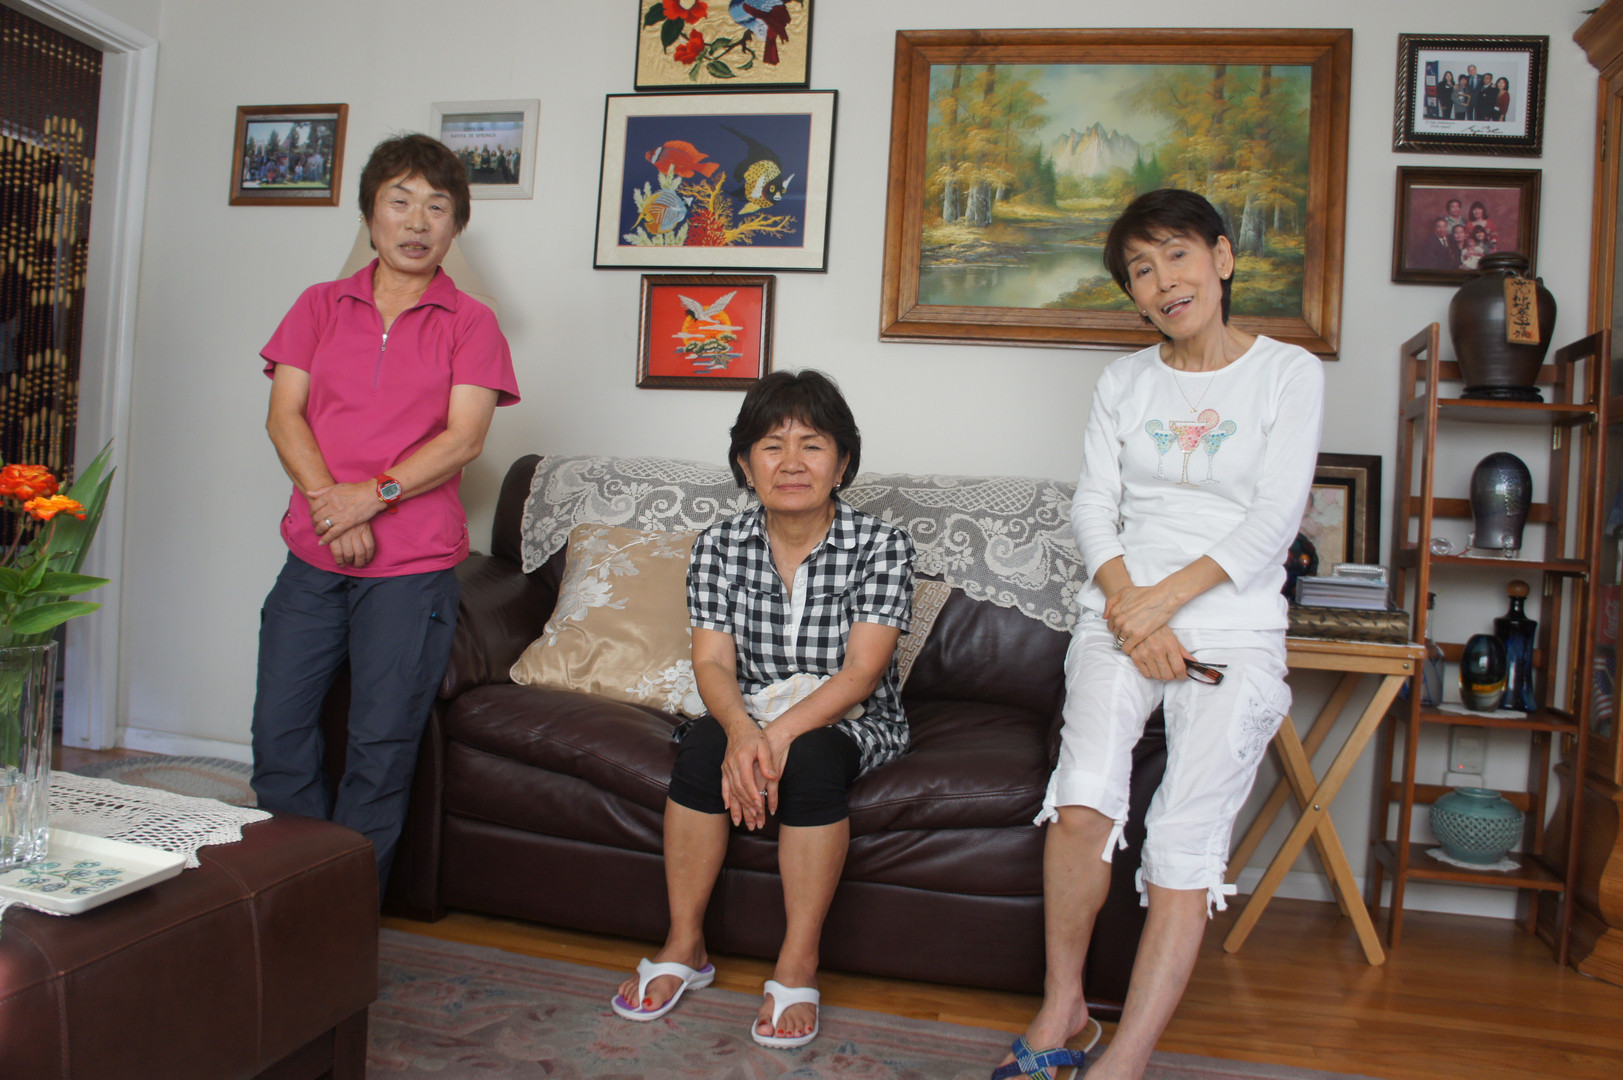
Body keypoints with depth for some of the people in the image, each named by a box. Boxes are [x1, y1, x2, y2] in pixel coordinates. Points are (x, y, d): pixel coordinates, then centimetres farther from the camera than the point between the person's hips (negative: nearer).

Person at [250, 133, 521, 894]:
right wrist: (332, 505, -12)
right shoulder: (320, 306, 11)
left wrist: (369, 496, -17)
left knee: (381, 752, 2)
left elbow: (464, 437, -8)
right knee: (278, 735, 6)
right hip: (312, 560, 3)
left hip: (412, 567, -3)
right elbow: (284, 415, 2)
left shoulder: (469, 323, 3)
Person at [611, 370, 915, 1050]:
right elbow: (712, 663, -9)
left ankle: (797, 968, -18)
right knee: (701, 744, -29)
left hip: (851, 722, -2)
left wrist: (783, 732, -34)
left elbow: (860, 673, -18)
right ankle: (684, 948, -10)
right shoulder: (719, 547, -2)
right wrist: (742, 730, -32)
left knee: (811, 756, -34)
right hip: (748, 714, 2)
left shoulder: (882, 547, -10)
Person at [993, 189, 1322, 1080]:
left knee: (1187, 836, -17)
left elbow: (1274, 518, -5)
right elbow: (1093, 507, 6)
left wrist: (1164, 597, -15)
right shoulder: (1123, 382, 14)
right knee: (1085, 799, -23)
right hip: (1121, 607, 1)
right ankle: (1062, 1005, -3)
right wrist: (1128, 607, -12)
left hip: (1235, 627, -1)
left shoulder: (1289, 373, 4)